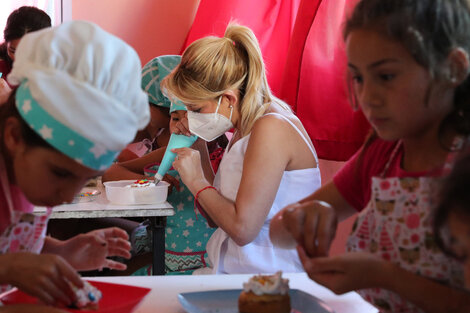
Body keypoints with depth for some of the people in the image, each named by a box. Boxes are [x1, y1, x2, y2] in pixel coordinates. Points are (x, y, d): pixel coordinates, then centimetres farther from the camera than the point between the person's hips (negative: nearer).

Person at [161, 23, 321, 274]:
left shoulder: (272, 128, -16)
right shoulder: (243, 129, 12)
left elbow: (242, 229, -22)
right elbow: (218, 218, 17)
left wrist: (196, 182, -8)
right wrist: (197, 150, 10)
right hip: (229, 270, 9)